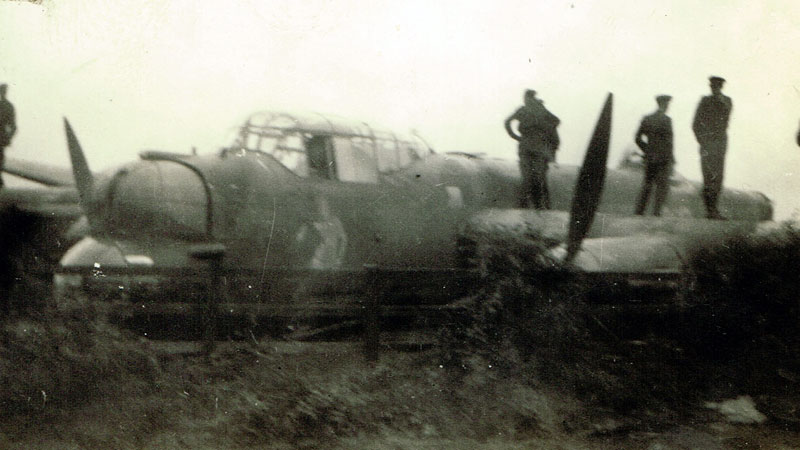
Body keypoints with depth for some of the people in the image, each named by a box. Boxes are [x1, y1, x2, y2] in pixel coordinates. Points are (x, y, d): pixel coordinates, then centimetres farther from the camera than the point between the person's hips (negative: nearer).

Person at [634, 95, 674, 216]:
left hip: (650, 157, 5)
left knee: (647, 183, 12)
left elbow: (638, 138, 6)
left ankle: (639, 209, 6)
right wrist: (670, 157, -8)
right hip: (663, 157, -5)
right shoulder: (666, 120, -11)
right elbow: (668, 140, -16)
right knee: (662, 184, 4)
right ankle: (656, 210, -4)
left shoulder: (646, 119, 5)